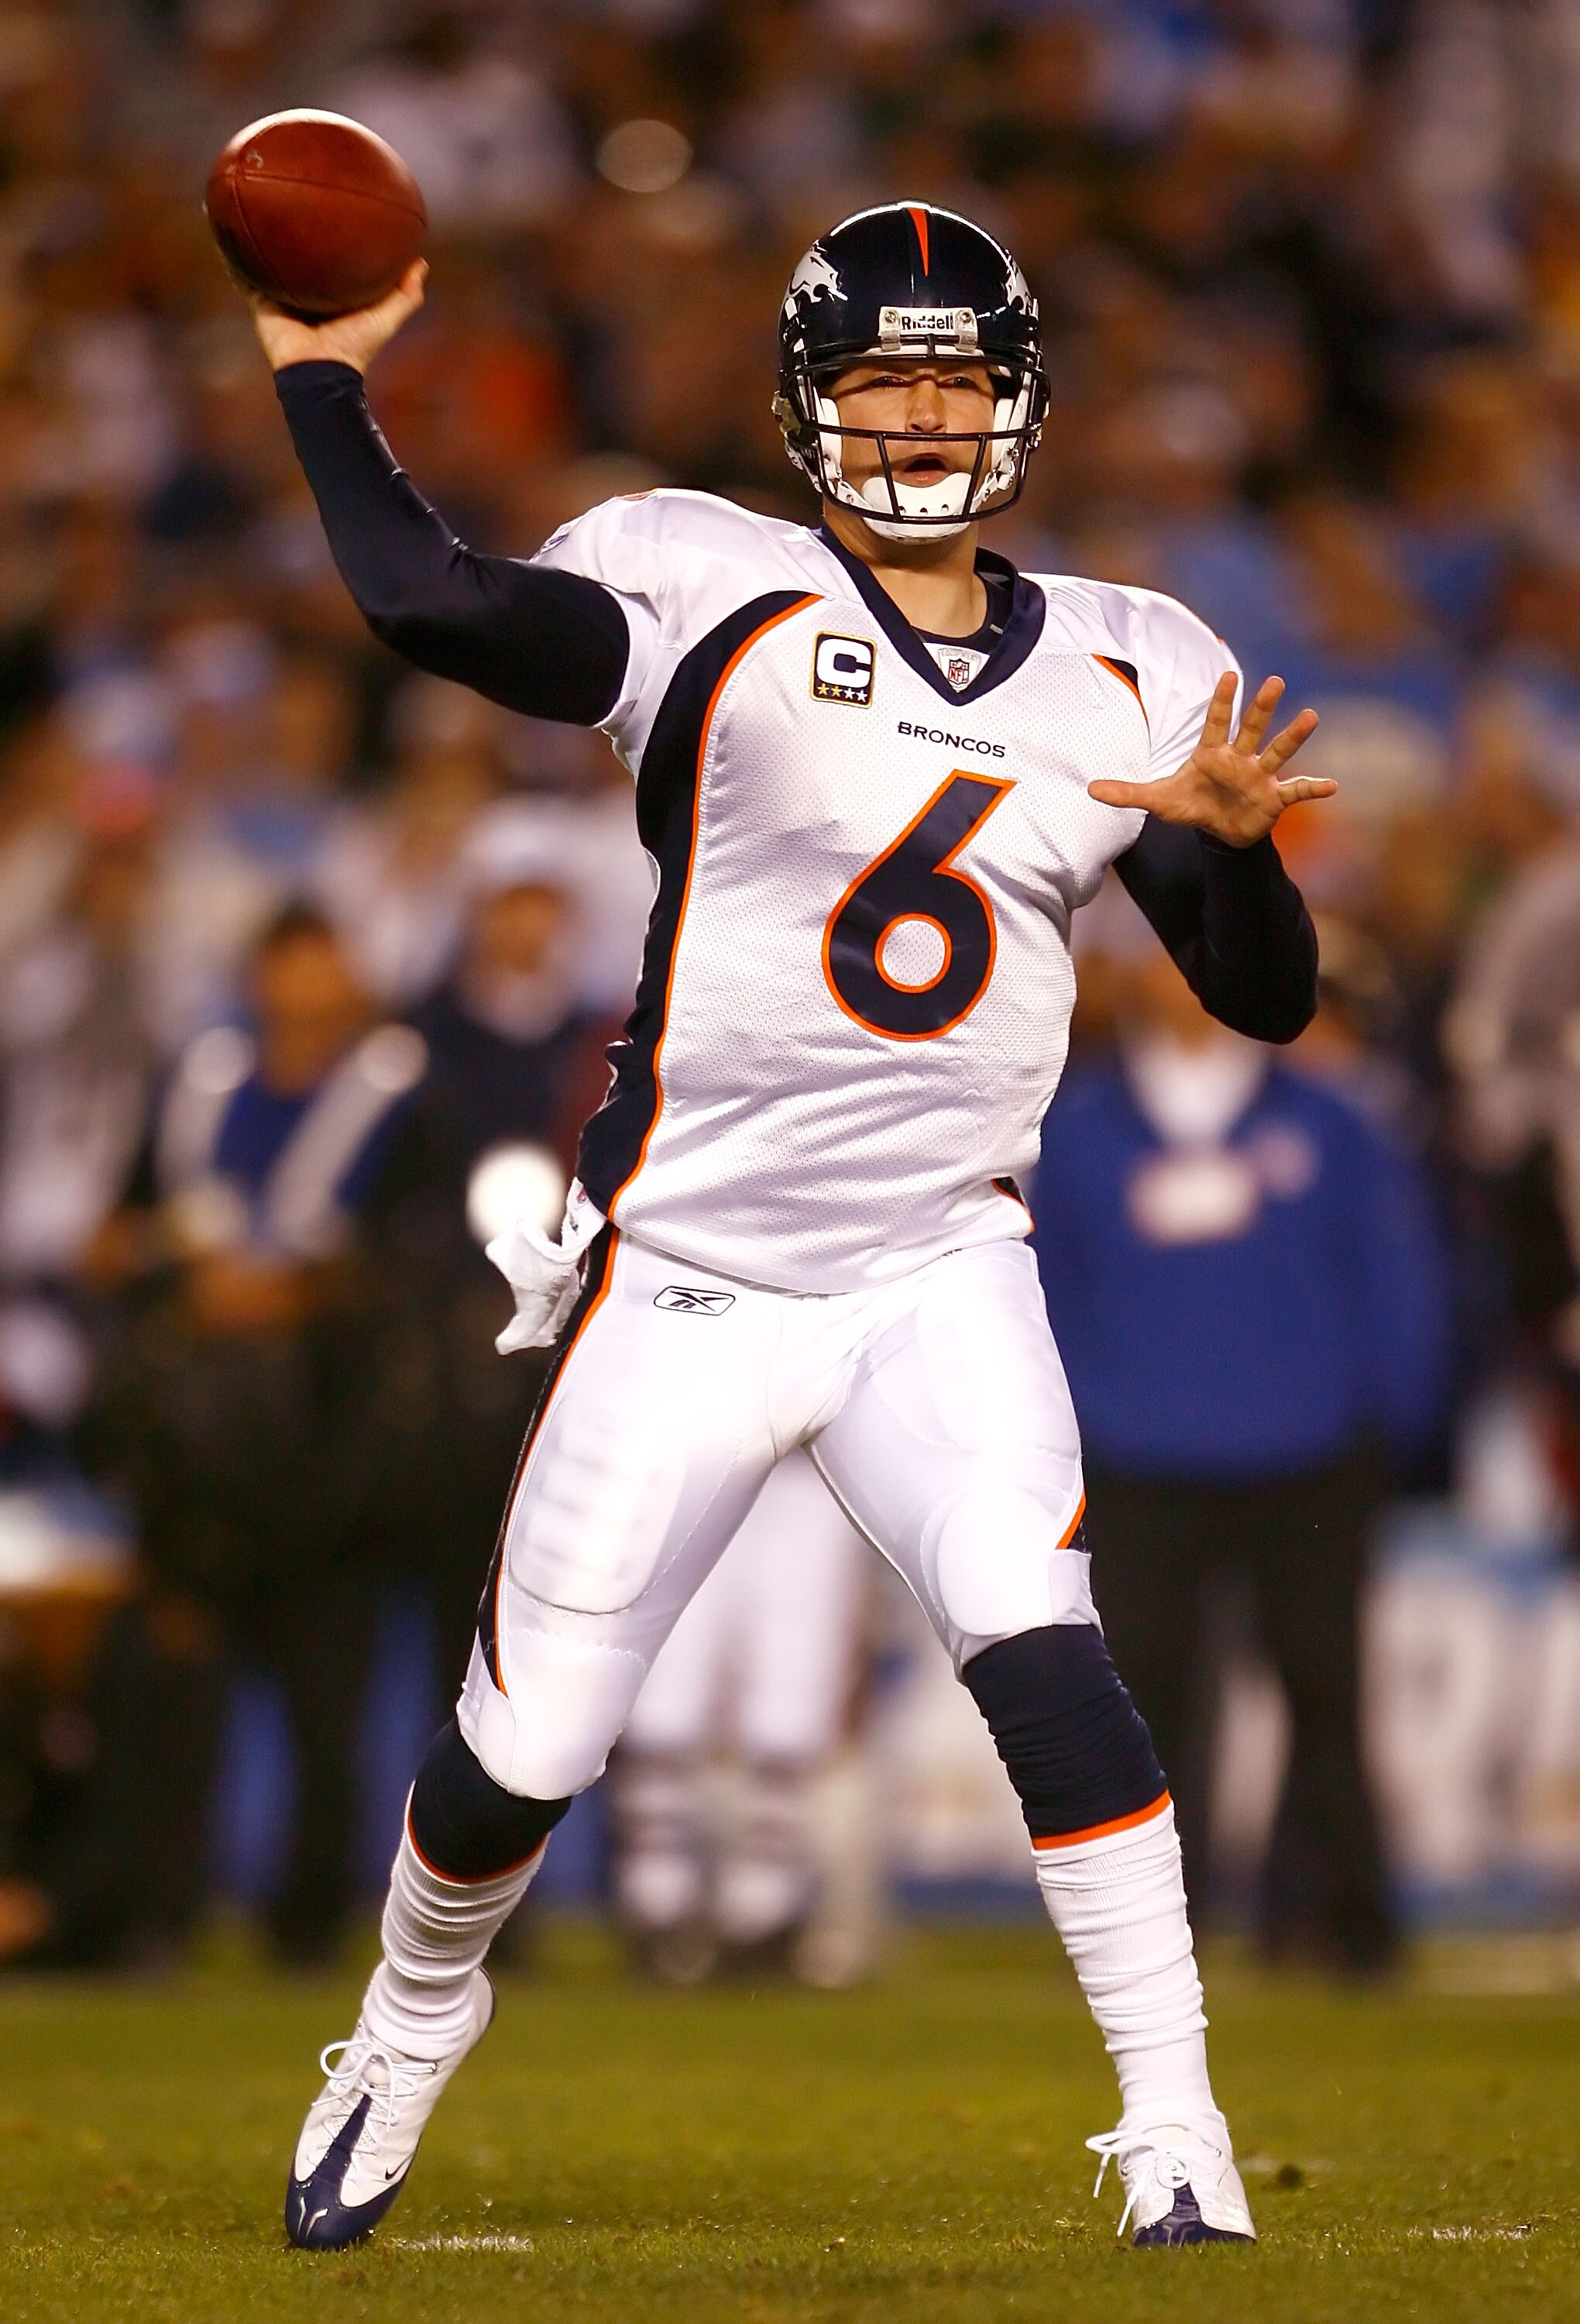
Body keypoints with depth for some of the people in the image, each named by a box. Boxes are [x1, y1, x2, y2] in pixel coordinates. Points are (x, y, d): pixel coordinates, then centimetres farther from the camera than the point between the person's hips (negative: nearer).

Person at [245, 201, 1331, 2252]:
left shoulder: (1124, 680, 5)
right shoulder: (724, 598, -7)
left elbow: (1268, 999, 4)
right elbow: (432, 605, -23)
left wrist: (1230, 839, -15)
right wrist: (320, 379, -18)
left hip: (940, 1276, 1)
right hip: (686, 1282, -1)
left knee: (1040, 1652, -22)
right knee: (525, 1749, 4)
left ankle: (1176, 2124, -14)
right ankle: (409, 2033, 35)